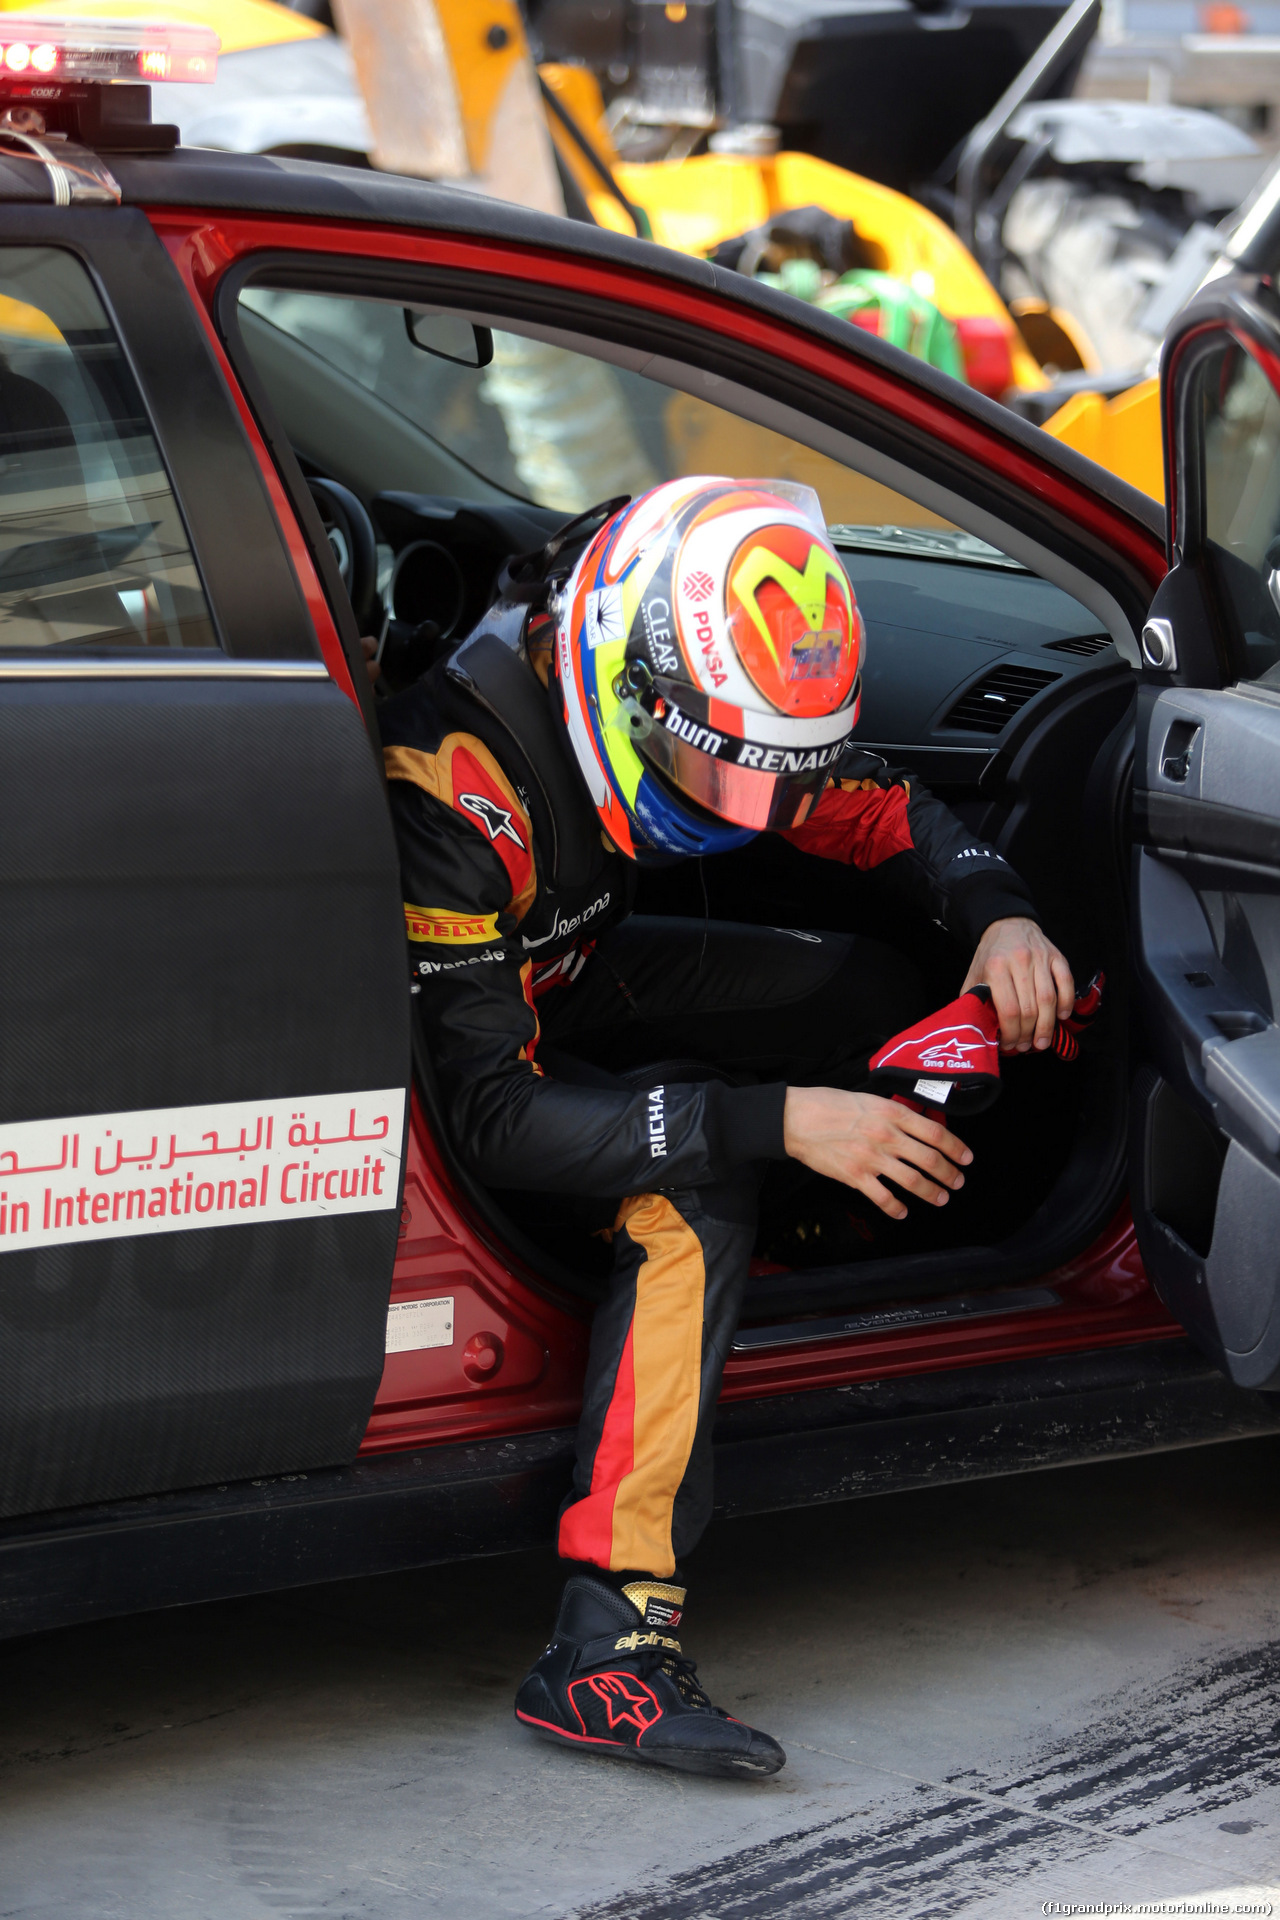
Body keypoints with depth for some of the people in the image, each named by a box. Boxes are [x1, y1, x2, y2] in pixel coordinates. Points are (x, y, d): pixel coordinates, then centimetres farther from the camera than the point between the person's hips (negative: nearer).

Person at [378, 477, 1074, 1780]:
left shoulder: (698, 704, -15)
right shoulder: (454, 783, -37)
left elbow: (887, 814, 1)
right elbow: (495, 1115, -38)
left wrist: (1001, 914, -21)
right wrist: (779, 1119, -42)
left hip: (563, 975, 8)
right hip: (439, 1044, -8)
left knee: (867, 995, -4)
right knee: (696, 1190, -32)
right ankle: (606, 1647, -37)